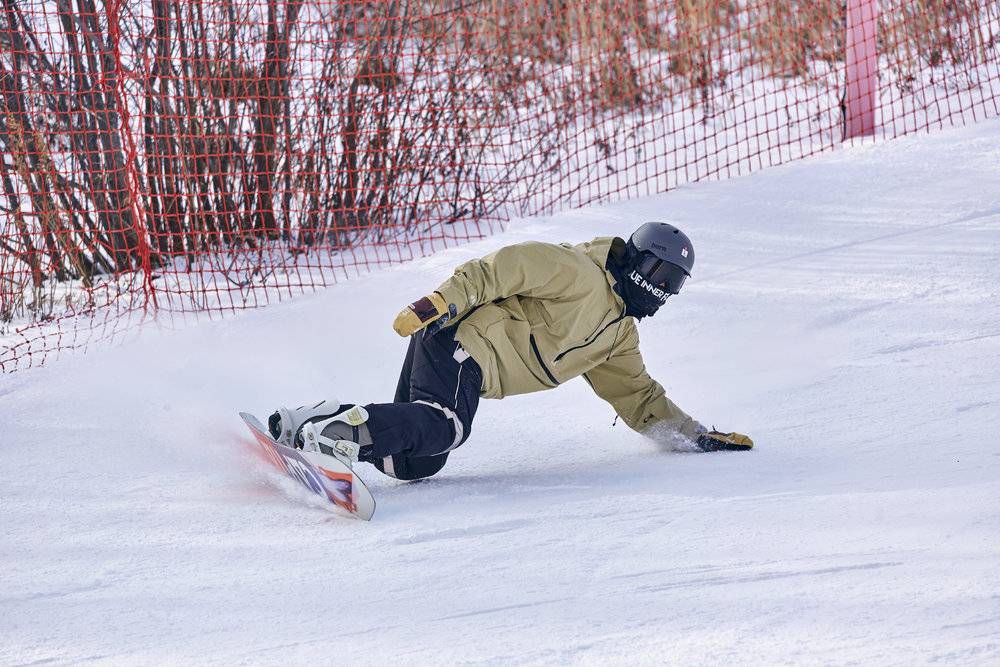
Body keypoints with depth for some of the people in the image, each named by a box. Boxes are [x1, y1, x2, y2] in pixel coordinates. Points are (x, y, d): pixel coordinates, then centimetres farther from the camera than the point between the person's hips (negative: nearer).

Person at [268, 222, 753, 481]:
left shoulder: (619, 335, 24)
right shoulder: (581, 274, -5)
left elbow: (638, 398, 30)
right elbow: (508, 266, -14)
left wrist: (696, 436, 21)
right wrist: (446, 299, -25)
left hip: (474, 369, 9)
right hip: (459, 336, -9)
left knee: (414, 464, -9)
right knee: (445, 426, -36)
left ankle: (308, 424, -6)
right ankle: (337, 429, -39)